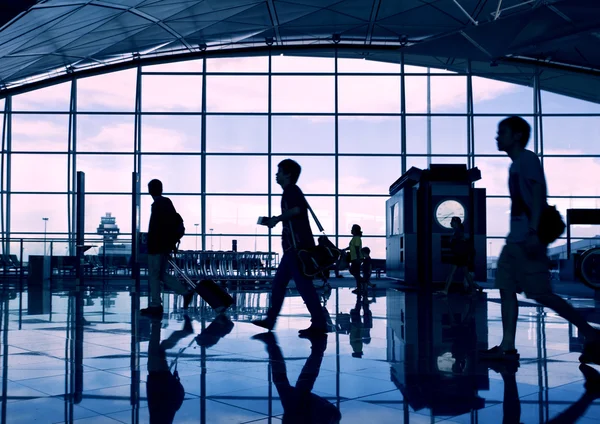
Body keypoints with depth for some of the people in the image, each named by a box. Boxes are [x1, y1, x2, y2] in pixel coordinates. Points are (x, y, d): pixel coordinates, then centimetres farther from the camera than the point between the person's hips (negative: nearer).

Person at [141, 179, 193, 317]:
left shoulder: (156, 205, -14)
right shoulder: (168, 202, 11)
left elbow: (154, 227, -20)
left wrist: (150, 245, -14)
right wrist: (172, 242, 21)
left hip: (156, 246, -9)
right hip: (167, 245, 9)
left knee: (153, 275, 1)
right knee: (161, 274, 16)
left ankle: (155, 306, 7)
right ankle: (186, 292, 9)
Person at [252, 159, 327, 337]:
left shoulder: (291, 190, -8)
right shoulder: (292, 191, 22)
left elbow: (297, 209, -28)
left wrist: (277, 218, -17)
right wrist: (277, 220, 19)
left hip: (297, 246, -11)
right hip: (295, 247, 11)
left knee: (303, 284, -9)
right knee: (278, 282, 13)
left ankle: (319, 324, -6)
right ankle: (270, 320, 18)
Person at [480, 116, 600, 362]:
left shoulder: (527, 159, -6)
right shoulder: (516, 164, 20)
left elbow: (538, 195, -16)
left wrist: (534, 232, -25)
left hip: (527, 238, -9)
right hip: (515, 239, 9)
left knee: (541, 293, -8)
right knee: (506, 289, 3)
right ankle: (507, 346, 4)